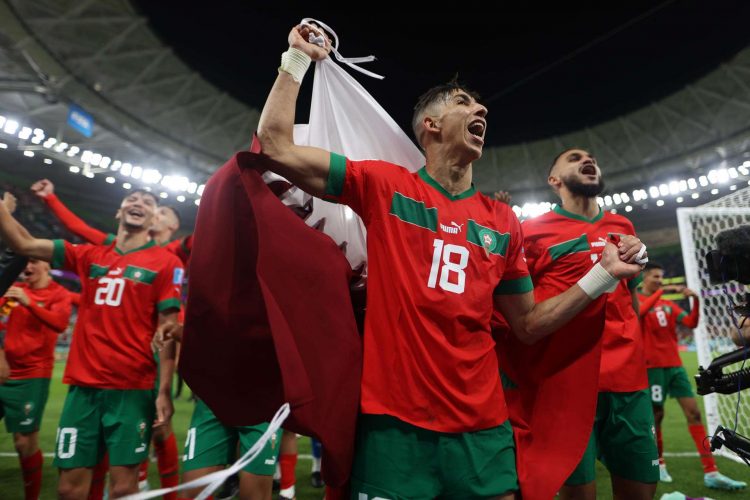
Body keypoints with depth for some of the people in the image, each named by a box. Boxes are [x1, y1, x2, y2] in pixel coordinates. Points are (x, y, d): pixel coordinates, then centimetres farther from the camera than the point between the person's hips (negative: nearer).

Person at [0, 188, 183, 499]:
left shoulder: (166, 262, -2)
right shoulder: (89, 256, 11)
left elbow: (168, 328, -6)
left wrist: (164, 390, -10)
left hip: (133, 389, -4)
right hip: (82, 385, 4)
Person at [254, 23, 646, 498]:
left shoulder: (504, 222, 7)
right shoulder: (384, 185, -2)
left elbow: (528, 325, 12)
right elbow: (276, 147, -4)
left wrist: (603, 275, 4)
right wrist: (298, 58, 1)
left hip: (481, 425, 4)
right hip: (395, 420, -3)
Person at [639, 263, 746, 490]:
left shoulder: (669, 304, 14)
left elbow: (691, 323, 4)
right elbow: (640, 311, -23)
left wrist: (695, 300, -11)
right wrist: (661, 291, -24)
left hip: (675, 365, 5)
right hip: (653, 367, -5)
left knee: (694, 412, -1)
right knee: (657, 415, 3)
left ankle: (711, 473, 3)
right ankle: (659, 464, 21)